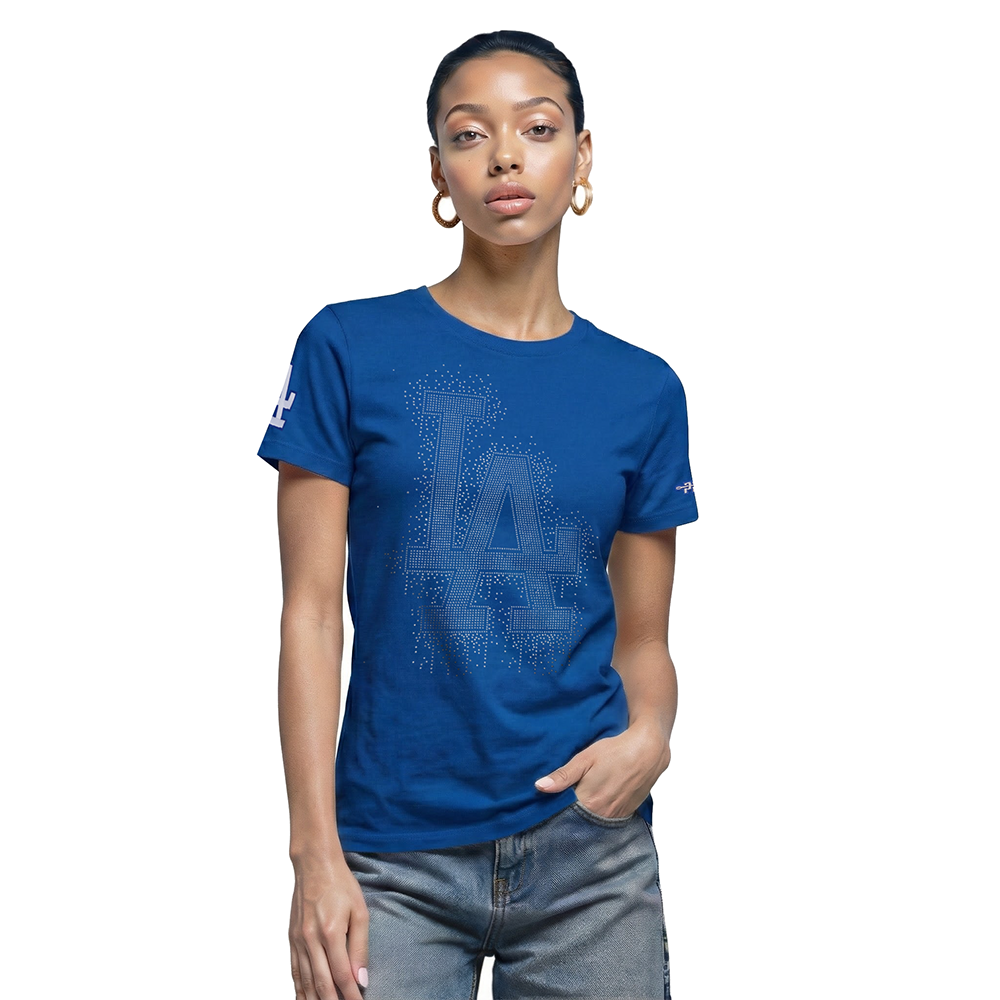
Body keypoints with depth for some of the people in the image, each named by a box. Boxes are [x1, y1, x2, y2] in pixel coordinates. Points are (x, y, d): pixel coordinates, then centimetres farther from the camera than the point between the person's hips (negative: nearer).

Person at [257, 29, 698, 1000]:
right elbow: (311, 610, -4)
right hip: (396, 861, -2)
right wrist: (316, 849, -9)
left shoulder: (643, 390, 4)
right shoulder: (349, 349, -2)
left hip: (589, 851, 2)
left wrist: (649, 736, -12)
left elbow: (642, 638, 9)